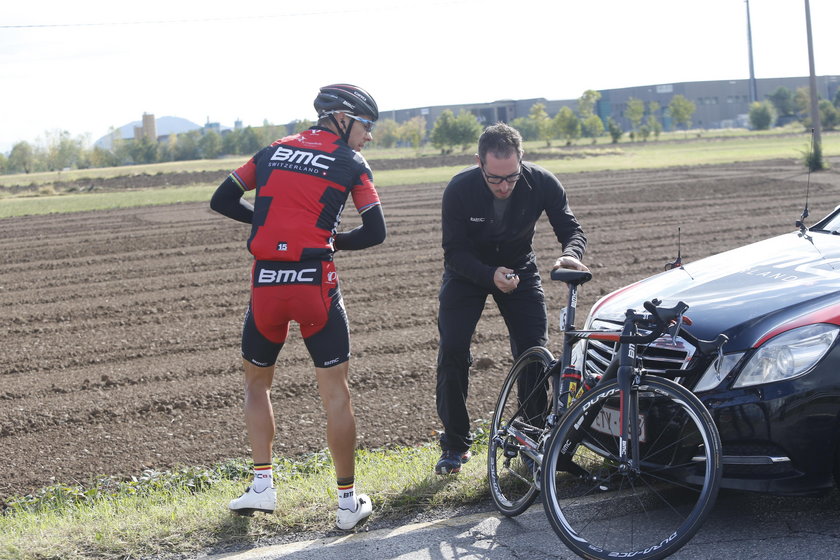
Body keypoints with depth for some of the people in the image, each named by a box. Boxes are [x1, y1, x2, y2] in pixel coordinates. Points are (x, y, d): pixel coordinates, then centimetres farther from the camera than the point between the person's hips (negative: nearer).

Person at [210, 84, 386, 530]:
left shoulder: (273, 151, 15)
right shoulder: (351, 164, 4)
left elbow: (221, 201, 17)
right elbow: (375, 233, 0)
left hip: (266, 284, 3)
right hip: (314, 283, -3)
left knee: (256, 382, 22)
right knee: (335, 392, 6)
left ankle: (262, 484, 14)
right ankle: (349, 501, 11)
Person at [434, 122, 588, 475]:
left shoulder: (542, 183, -25)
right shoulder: (459, 190, -29)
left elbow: (571, 229, -16)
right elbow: (454, 251, -23)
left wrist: (570, 254, -40)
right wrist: (491, 275, -41)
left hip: (519, 268, 1)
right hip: (468, 271, -1)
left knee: (534, 352, -8)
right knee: (452, 350, -13)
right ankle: (455, 443, 0)